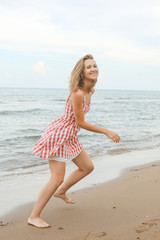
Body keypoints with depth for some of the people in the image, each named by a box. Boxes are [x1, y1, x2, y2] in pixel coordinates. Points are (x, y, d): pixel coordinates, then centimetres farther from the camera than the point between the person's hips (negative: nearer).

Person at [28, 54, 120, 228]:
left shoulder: (90, 90, 2)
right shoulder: (77, 93, -26)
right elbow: (81, 123, -20)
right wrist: (107, 132, -15)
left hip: (70, 136, 9)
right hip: (58, 135, -9)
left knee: (88, 167, 17)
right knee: (57, 179, -9)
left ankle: (60, 192, 37)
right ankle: (33, 217, 3)